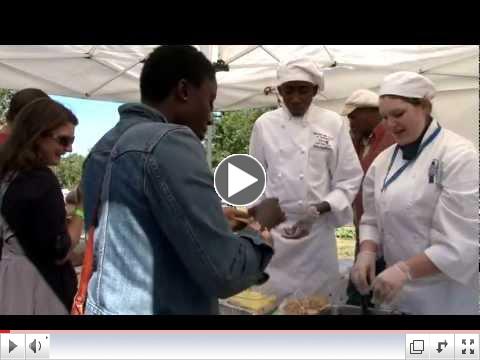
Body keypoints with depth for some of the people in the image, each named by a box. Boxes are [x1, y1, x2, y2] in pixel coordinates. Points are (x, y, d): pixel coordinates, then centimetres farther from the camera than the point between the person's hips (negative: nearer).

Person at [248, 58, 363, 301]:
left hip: (316, 229, -1)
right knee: (268, 298, 9)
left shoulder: (334, 124, -2)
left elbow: (349, 180, -1)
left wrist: (320, 209, -14)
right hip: (270, 228, 2)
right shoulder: (264, 124, 3)